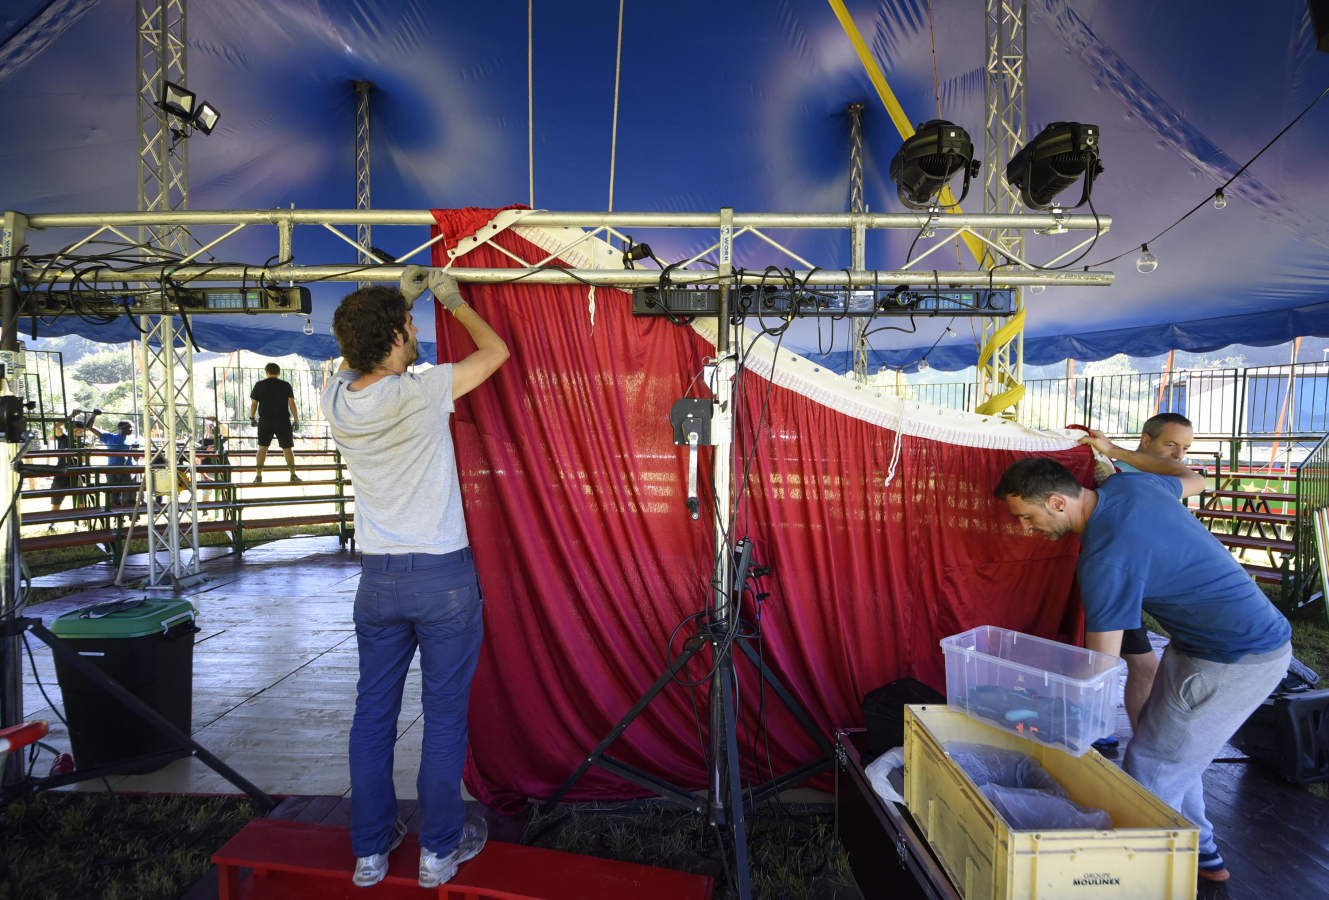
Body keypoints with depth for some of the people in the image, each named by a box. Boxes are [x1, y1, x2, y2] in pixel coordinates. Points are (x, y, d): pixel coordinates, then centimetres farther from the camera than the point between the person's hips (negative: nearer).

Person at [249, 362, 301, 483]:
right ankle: (293, 474, -1)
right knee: (287, 448, 4)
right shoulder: (286, 385, 0)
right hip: (283, 421, -1)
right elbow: (292, 403, -5)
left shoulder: (259, 385, 3)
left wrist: (252, 418, 17)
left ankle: (258, 475, 5)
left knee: (262, 447, 9)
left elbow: (253, 404, 4)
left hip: (265, 421, 1)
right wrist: (296, 420, -2)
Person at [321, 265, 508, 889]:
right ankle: (440, 849, 24)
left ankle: (370, 850, 31)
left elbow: (358, 357, 23)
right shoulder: (422, 394, -16)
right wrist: (454, 301, 13)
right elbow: (496, 350, -1)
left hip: (377, 578, 5)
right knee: (445, 715, 9)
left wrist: (398, 299, 23)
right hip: (443, 577, -5)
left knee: (373, 713, 16)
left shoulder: (336, 400, -1)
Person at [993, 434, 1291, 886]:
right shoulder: (1128, 483, -4)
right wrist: (1113, 451, 27)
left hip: (1235, 661, -10)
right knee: (1172, 748, 22)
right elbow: (1192, 480, 22)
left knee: (1149, 769, -3)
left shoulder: (1105, 560, -28)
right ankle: (1200, 853, 38)